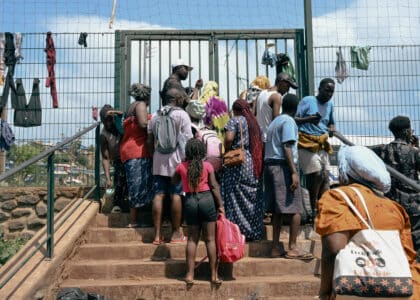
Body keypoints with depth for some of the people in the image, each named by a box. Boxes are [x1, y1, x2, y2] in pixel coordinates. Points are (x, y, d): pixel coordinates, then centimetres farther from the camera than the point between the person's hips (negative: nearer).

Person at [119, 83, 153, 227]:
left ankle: (134, 219, 7)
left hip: (129, 150, 10)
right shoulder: (141, 105, -3)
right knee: (140, 185, -10)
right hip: (138, 151, -10)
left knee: (137, 186, 8)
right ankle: (134, 221, -9)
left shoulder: (131, 107, 26)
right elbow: (143, 123, -19)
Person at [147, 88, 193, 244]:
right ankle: (176, 233, 8)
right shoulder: (182, 114, -5)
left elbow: (149, 140, 11)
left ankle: (157, 234, 4)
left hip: (159, 161, 4)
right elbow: (188, 140, -7)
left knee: (158, 195, 3)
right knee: (176, 195, 1)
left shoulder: (155, 116, 10)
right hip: (177, 160, -4)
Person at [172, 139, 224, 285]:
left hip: (190, 201, 2)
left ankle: (190, 275, 9)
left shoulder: (181, 167, 2)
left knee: (192, 239, 10)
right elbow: (214, 186, -4)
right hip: (207, 199, -1)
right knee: (210, 239, 3)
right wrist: (220, 205, 1)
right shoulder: (207, 165, -2)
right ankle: (214, 275, 6)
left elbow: (174, 181, 21)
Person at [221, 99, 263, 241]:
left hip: (238, 162, -6)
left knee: (236, 197, -2)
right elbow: (260, 143, 11)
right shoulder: (254, 122, 15)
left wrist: (226, 152, 0)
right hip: (254, 163, 6)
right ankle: (254, 231, 11)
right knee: (252, 197, 8)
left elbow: (229, 139, -17)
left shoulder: (234, 121, -3)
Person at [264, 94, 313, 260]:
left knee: (277, 209, 10)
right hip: (283, 166, -9)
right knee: (295, 209, -5)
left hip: (269, 164, 9)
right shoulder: (289, 121, -5)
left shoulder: (274, 122, 21)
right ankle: (292, 248, -5)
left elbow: (271, 146, 15)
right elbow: (287, 147, -15)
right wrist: (294, 172, -20)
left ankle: (275, 247, 11)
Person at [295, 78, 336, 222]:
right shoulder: (307, 101, -3)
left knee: (325, 176, 2)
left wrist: (331, 129, 5)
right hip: (307, 143, -7)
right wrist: (309, 119, -25)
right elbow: (295, 119, -7)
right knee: (317, 174, -13)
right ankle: (314, 210, -2)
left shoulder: (330, 105, 16)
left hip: (322, 145, 7)